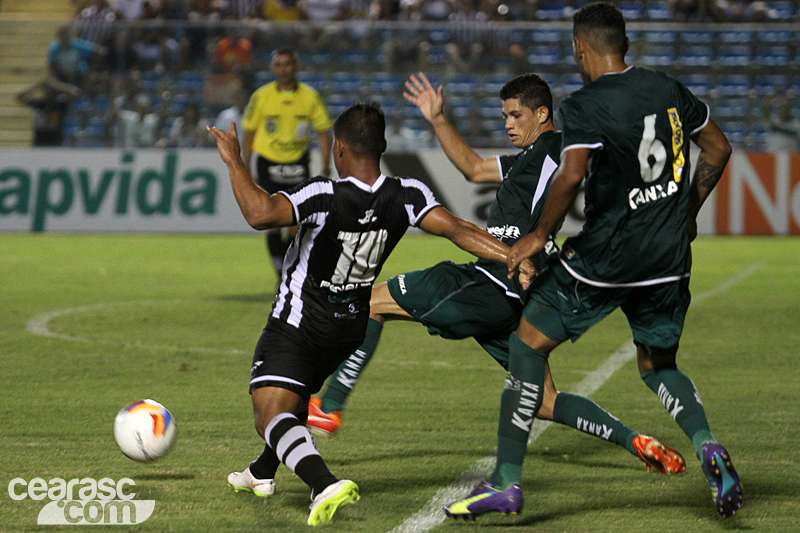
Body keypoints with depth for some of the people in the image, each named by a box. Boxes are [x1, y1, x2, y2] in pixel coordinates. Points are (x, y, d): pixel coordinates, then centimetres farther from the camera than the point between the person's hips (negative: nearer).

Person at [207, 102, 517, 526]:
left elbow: (260, 214, -43)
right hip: (352, 327, 8)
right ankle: (262, 473, 53)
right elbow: (459, 231, -22)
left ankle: (325, 485, -41)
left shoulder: (326, 198, -29)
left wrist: (233, 159, -32)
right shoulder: (406, 197, -15)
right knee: (296, 395, 32)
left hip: (298, 326, -7)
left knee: (272, 415, -14)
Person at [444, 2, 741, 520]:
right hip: (669, 259, 6)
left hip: (604, 258, -5)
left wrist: (541, 235, -12)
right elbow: (718, 148, 17)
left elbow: (572, 174, -26)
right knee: (659, 366, 23)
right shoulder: (669, 90, 7)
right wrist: (687, 213, 26)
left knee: (529, 344, 10)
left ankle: (507, 482, 7)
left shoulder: (584, 105, -12)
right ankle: (707, 446, -7)